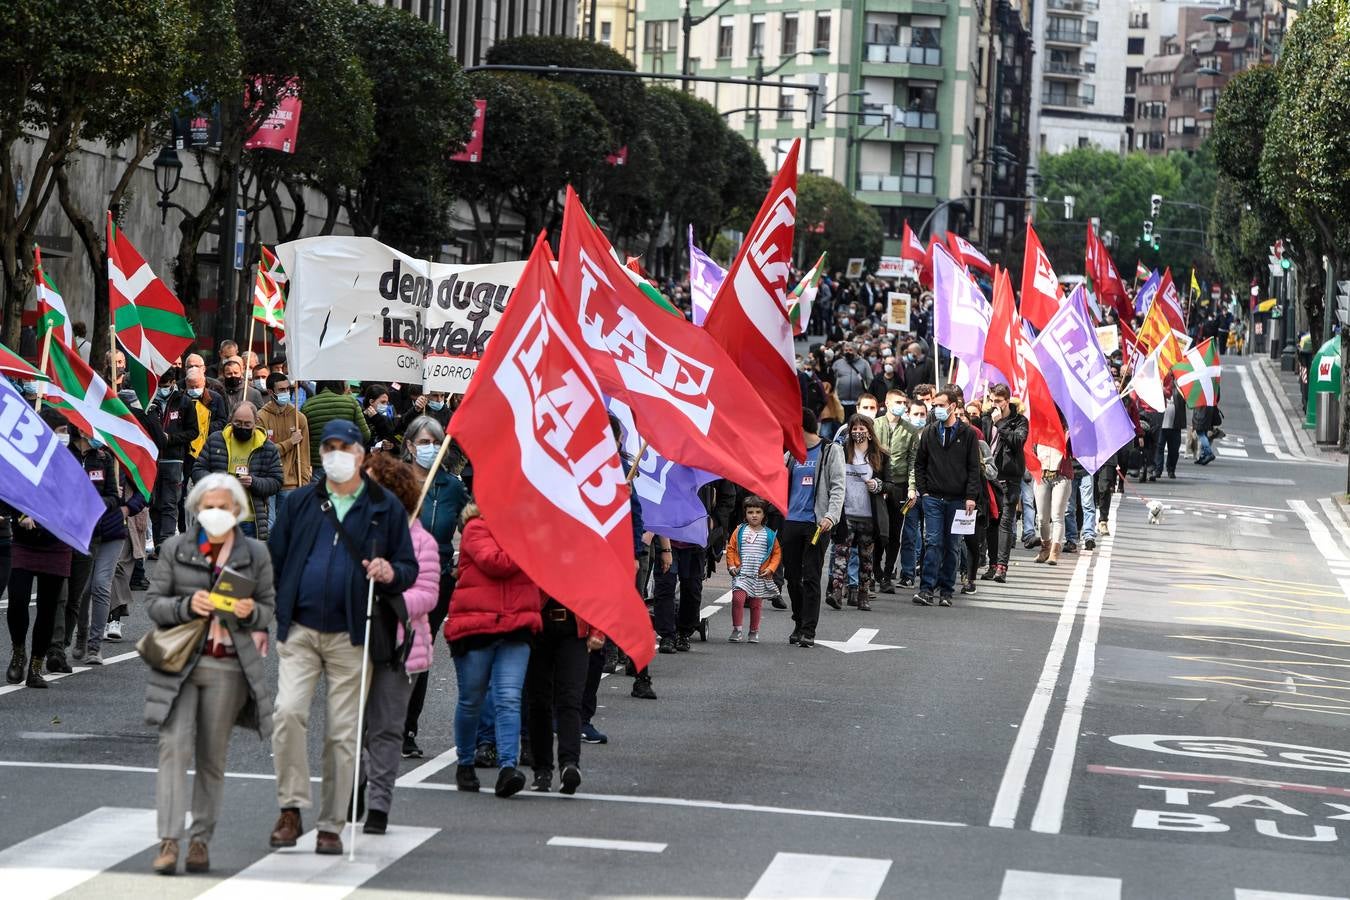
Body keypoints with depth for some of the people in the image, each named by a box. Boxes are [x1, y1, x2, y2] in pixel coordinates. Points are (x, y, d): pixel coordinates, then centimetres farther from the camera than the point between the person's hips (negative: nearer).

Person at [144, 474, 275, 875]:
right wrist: (187, 605, -15)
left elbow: (269, 608, 11)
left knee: (212, 758, 7)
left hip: (228, 668, 1)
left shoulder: (255, 553, 6)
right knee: (175, 747, -12)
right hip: (179, 661, -1)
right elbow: (153, 601, 4)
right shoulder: (175, 548, 4)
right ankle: (169, 841, -14)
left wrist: (251, 612, -12)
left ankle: (200, 841, 15)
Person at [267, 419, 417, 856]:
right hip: (299, 631, 1)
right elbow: (274, 560, 11)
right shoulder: (300, 503, 10)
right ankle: (291, 810, -7)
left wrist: (391, 573, -15)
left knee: (343, 733, 1)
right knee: (288, 712, -17)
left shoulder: (385, 508, 6)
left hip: (351, 637, -1)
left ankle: (331, 825, 9)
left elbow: (409, 567, 9)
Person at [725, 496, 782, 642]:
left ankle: (754, 632, 20)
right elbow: (731, 548, 7)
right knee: (738, 598, -16)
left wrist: (770, 569, -5)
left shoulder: (769, 534, 3)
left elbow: (777, 553, 6)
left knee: (756, 603, 7)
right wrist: (731, 565, -2)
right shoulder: (740, 531, 4)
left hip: (760, 576, 1)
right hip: (741, 574, -1)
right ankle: (736, 630, -6)